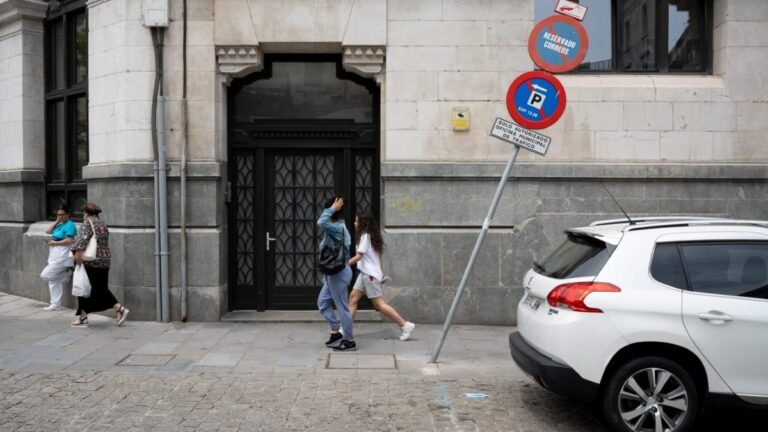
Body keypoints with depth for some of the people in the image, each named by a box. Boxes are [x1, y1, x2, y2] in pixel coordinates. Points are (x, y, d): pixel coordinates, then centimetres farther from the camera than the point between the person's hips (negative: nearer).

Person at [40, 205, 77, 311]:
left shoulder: (69, 225, -11)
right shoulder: (60, 225, 15)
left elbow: (69, 241, -21)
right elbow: (48, 231, 10)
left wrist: (54, 243, -13)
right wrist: (56, 221, 4)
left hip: (62, 257, -9)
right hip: (55, 257, 9)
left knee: (45, 275, -12)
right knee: (54, 281, 10)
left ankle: (66, 275, 6)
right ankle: (55, 304, 14)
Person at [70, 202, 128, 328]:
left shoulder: (88, 222, -6)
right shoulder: (103, 224, 17)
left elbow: (83, 237, -23)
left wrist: (78, 251, -31)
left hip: (90, 262, -7)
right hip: (105, 261, 8)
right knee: (102, 289, 14)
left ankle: (83, 317, 7)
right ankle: (119, 308, 3)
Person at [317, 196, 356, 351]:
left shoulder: (337, 228, -20)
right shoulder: (337, 227, 12)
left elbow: (321, 222, -39)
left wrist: (331, 209, -25)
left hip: (338, 273, -10)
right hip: (334, 273, 10)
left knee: (342, 307, -1)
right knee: (322, 302, 17)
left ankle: (349, 341, 8)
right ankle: (336, 332, 23)